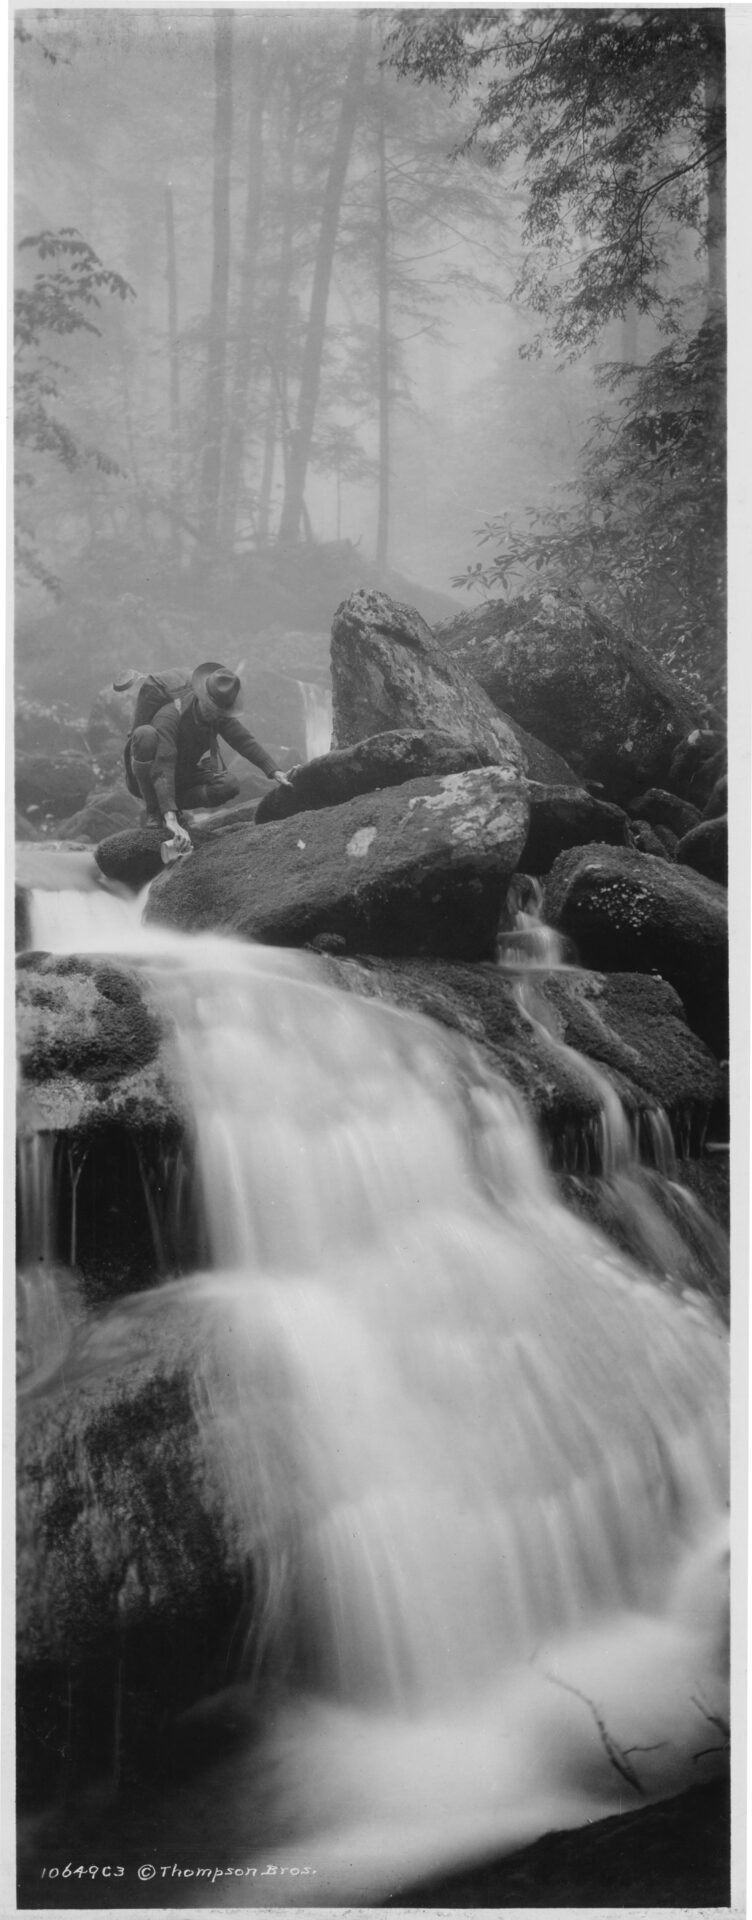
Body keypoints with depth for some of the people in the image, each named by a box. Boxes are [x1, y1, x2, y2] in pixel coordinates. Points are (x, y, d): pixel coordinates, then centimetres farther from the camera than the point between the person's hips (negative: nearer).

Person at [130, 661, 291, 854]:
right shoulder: (170, 717, -33)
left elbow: (245, 741, -11)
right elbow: (162, 768, -44)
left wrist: (275, 772, -28)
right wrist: (171, 819, -55)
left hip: (185, 776, 5)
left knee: (229, 787, -24)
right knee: (145, 734, -37)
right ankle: (153, 810, -19)